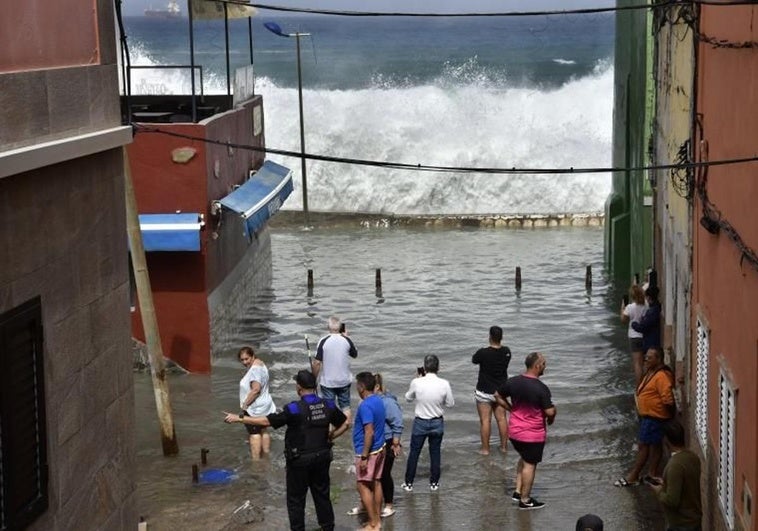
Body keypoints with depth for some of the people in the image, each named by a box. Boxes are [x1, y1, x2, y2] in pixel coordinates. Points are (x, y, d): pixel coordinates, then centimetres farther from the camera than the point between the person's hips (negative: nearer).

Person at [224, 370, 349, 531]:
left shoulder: (295, 409, -21)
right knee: (322, 495, 18)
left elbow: (266, 421, -18)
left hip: (300, 460, -5)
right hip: (322, 457, 5)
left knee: (296, 499, 9)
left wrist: (239, 418, -12)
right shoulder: (328, 405, -4)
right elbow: (344, 424, 9)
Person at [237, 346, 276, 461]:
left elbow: (256, 389, -30)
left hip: (254, 408, -10)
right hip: (264, 405, 10)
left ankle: (256, 459, -3)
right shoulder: (260, 363, 10)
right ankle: (267, 455, 25)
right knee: (263, 430, 17)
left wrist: (244, 405, -23)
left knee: (254, 433, -4)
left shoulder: (255, 369, -22)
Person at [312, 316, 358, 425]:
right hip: (344, 380, 2)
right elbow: (355, 355, 9)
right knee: (345, 405, 17)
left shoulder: (323, 341, -16)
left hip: (327, 381, -2)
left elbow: (317, 362, -16)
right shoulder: (346, 340, -9)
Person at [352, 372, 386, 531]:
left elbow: (369, 432, -25)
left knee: (363, 486, -1)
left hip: (368, 451, -9)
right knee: (376, 483, 14)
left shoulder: (365, 406, -22)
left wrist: (364, 457, -22)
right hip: (379, 449, 9)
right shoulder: (378, 401, 7)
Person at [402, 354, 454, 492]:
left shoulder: (416, 383, -17)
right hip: (437, 423, 1)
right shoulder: (444, 384, -16)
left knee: (414, 453, 13)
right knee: (435, 453, 16)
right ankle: (434, 483, 26)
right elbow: (450, 403, -4)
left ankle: (408, 483, 22)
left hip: (420, 423, -1)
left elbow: (408, 398, 2)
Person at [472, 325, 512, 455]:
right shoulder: (507, 352, -7)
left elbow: (473, 360, -1)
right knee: (501, 418, 13)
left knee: (485, 420, 1)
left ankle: (485, 449, 6)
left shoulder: (483, 353, -20)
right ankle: (504, 445, 22)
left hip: (484, 392, -4)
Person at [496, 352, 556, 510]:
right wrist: (551, 418, 1)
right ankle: (525, 500, 17)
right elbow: (550, 411, -21)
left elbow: (498, 396, 9)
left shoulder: (513, 382, -4)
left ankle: (518, 491, 26)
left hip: (515, 431, 6)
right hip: (534, 434, -6)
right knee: (530, 464, 7)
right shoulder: (541, 388, -23)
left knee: (524, 459, 26)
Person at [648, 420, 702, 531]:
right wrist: (664, 484, 12)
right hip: (694, 518, 9)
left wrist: (659, 492, -10)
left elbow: (672, 500, -28)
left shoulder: (675, 465, -28)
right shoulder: (693, 457, 0)